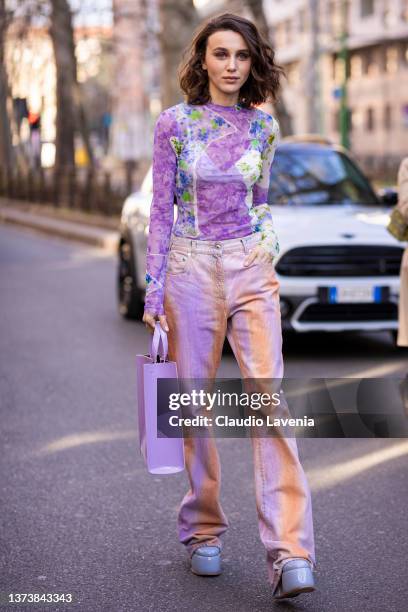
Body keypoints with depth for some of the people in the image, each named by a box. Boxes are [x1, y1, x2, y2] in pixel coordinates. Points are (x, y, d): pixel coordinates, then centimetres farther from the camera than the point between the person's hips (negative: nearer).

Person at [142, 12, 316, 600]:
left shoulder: (264, 126, 7)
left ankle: (289, 552, -13)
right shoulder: (174, 123, 0)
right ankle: (203, 531, 23)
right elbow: (161, 211, 1)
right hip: (190, 269, -1)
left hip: (252, 268, 1)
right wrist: (153, 295, -2)